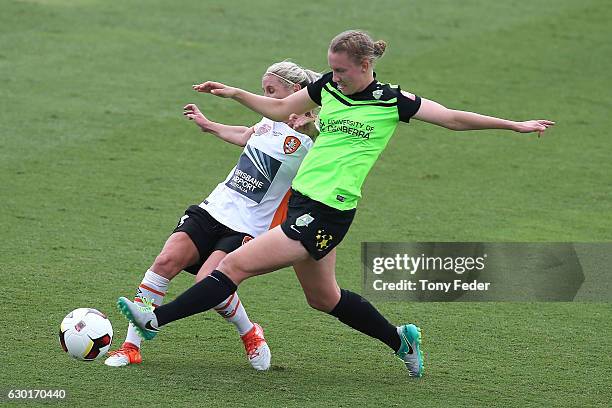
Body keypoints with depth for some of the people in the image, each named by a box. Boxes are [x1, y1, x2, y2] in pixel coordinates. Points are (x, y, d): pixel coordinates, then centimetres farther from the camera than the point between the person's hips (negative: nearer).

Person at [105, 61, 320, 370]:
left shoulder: (309, 139, -9)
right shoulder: (272, 121, 13)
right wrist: (208, 125, 47)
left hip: (248, 229, -6)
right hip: (215, 208, 6)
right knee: (166, 261, -16)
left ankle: (251, 336, 5)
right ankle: (131, 347, -12)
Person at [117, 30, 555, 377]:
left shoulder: (392, 102, -6)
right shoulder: (326, 87, 10)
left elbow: (454, 118, 1)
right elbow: (279, 109, 25)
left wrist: (515, 125, 1)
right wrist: (234, 93, 15)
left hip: (328, 213, -8)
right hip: (302, 200, 8)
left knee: (238, 263, -14)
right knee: (324, 297, 20)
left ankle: (157, 319, -13)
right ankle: (401, 339, 37)